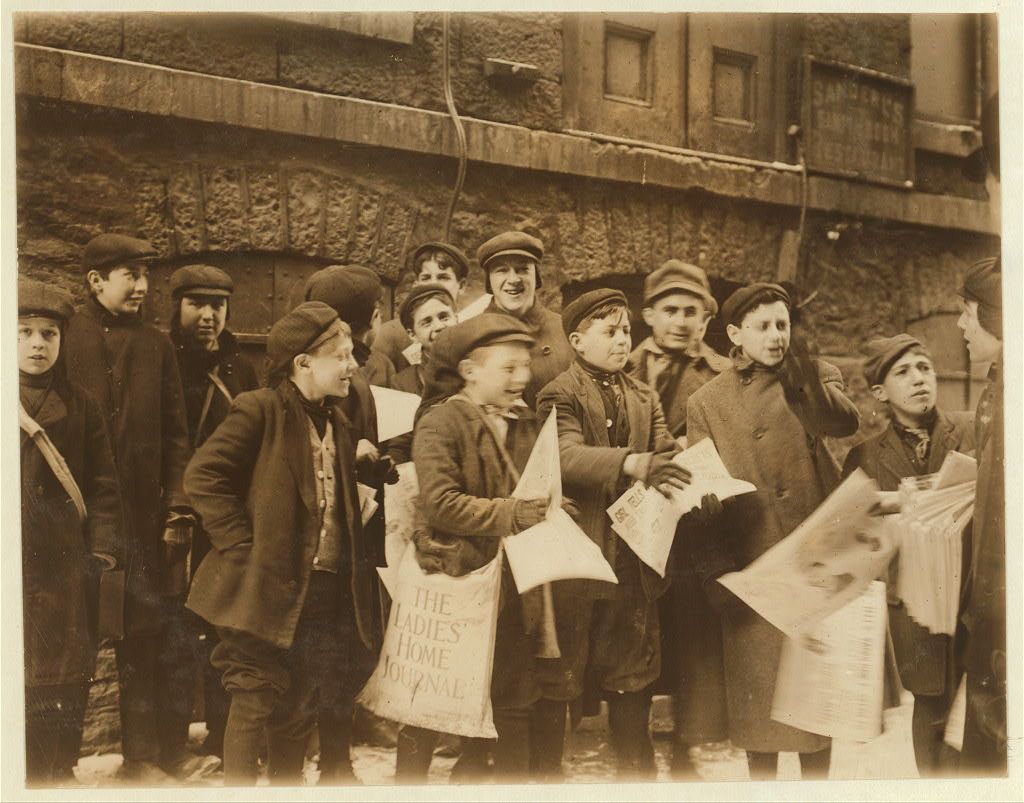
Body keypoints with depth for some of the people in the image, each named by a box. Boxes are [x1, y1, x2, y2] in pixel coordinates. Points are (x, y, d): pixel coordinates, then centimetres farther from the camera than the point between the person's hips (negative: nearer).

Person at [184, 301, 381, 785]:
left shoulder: (337, 422, 15)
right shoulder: (259, 410, -9)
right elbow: (203, 477, -15)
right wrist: (244, 549, -16)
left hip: (328, 589, 7)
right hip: (270, 586, -7)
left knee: (296, 709, 14)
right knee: (255, 705, -1)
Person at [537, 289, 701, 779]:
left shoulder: (644, 398, 16)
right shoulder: (560, 395, -4)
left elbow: (667, 456, 4)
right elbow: (567, 455, -22)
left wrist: (693, 480, -18)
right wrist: (631, 463, -38)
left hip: (634, 559, 5)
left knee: (632, 682, 13)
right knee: (559, 681, 5)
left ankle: (638, 774, 24)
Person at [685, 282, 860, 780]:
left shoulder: (814, 376, 7)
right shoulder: (707, 402, 5)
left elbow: (844, 423, -15)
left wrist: (799, 376, -31)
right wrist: (714, 571, -6)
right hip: (752, 568, 0)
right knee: (760, 695, 5)